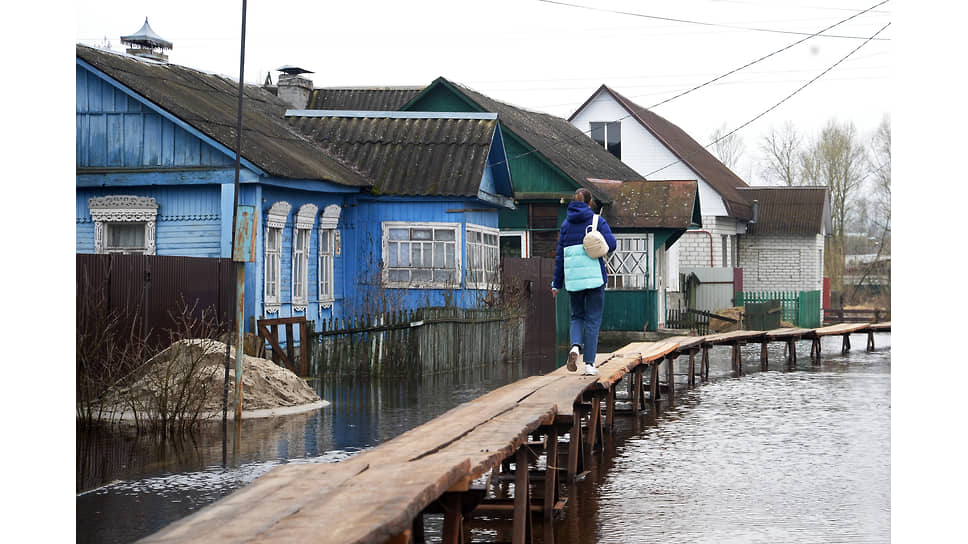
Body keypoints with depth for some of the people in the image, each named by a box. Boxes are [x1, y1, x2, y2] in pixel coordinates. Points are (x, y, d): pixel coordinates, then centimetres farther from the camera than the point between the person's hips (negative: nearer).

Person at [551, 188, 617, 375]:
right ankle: (589, 363, 1)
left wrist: (556, 283, 11)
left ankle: (575, 346, -12)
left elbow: (560, 255, 7)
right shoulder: (597, 221, -1)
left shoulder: (566, 224, 8)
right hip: (595, 276, -2)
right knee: (593, 320, 5)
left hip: (573, 278, 2)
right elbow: (611, 244, -10)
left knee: (577, 316, 17)